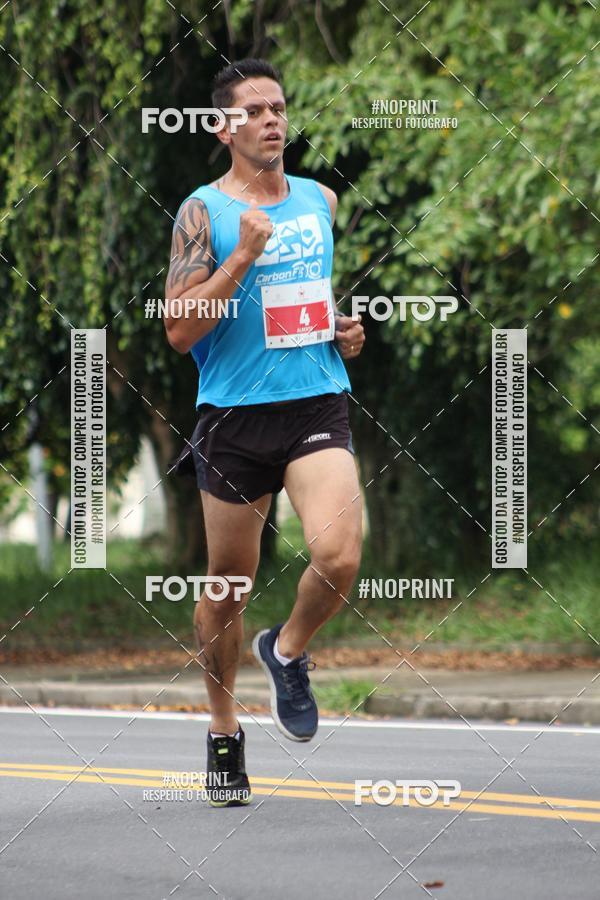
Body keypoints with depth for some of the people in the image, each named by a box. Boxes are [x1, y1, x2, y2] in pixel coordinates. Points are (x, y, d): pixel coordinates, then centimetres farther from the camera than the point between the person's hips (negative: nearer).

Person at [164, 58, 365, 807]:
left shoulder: (321, 201, 11)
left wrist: (345, 331, 8)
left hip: (318, 406, 3)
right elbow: (179, 330, -11)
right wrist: (243, 256, -18)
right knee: (229, 584, 8)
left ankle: (288, 651, 11)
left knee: (339, 557, -20)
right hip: (235, 414, -3)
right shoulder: (203, 212, -4)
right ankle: (224, 728, 28)